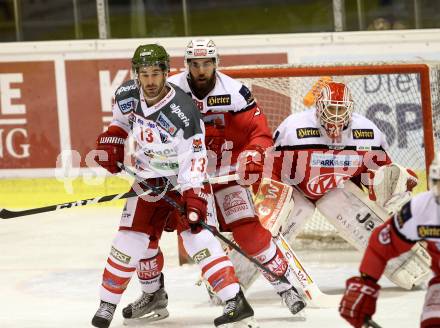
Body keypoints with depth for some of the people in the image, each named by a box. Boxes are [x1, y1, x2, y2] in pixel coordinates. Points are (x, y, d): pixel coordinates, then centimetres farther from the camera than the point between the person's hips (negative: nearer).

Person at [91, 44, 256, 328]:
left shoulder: (183, 112, -29)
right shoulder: (128, 95, -11)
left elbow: (193, 160, -27)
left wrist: (194, 198, -35)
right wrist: (111, 139, 1)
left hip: (184, 178, -6)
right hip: (148, 178, 6)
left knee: (196, 234, -20)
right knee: (134, 239, 1)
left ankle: (236, 303, -22)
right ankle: (153, 295, 23)